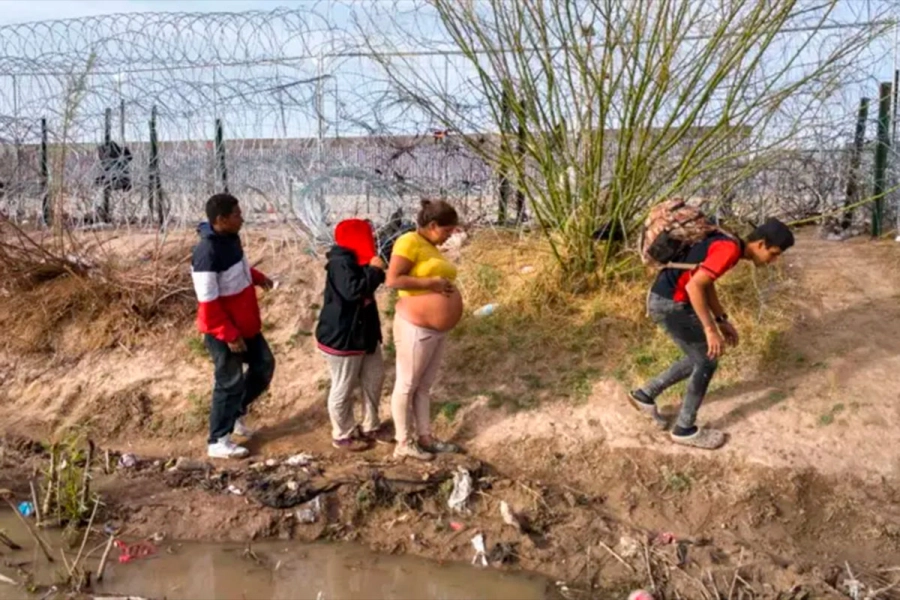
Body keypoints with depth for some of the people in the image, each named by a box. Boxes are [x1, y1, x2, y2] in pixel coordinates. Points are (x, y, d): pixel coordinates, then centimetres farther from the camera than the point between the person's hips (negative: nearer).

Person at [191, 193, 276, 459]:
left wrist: (258, 277, 3)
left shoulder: (230, 239, 0)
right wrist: (229, 335, -22)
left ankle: (236, 412, 37)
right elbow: (208, 303, -25)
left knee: (264, 365, 19)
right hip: (223, 332, -9)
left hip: (245, 325, 9)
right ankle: (218, 442, 19)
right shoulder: (207, 253, -28)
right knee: (230, 382, 3)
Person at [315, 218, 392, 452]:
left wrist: (376, 270, 6)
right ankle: (342, 436, 22)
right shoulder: (341, 263, -22)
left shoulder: (355, 260, 10)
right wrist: (374, 270, -27)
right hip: (341, 338, -11)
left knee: (375, 378, 18)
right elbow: (353, 290, -37)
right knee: (343, 389, 5)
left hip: (364, 333, 11)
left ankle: (370, 427, 34)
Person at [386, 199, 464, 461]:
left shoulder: (432, 248, 13)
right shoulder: (409, 242, -13)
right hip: (416, 327, -9)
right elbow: (392, 280, -22)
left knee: (424, 385, 17)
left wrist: (445, 286, 7)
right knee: (407, 385, 4)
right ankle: (404, 443, 15)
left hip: (436, 329, 9)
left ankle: (425, 437, 27)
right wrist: (431, 282, -20)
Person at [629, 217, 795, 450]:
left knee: (698, 359, 18)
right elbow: (694, 285, -27)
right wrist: (710, 329, -24)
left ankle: (645, 394, 27)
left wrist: (722, 320, 19)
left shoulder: (727, 245, 12)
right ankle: (684, 429, 14)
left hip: (669, 300, 10)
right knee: (707, 361, 2)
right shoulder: (730, 249, -19)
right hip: (669, 304, -10)